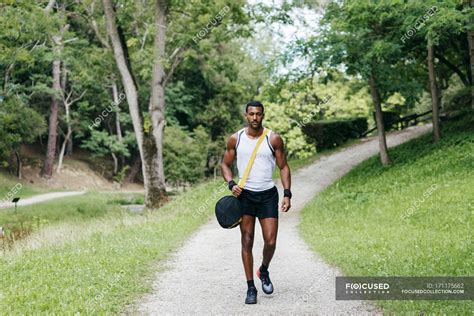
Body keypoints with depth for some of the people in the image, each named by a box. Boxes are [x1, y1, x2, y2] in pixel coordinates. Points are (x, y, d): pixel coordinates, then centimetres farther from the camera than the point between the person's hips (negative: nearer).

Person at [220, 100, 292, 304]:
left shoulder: (273, 139, -2)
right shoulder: (235, 139, 1)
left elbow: (283, 167, 3)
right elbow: (225, 164, 9)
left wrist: (287, 194, -7)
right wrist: (231, 184, -9)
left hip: (268, 195, 0)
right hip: (245, 195, 0)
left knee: (270, 242, -5)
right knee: (247, 242, 0)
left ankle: (264, 271, 27)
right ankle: (251, 288, 10)